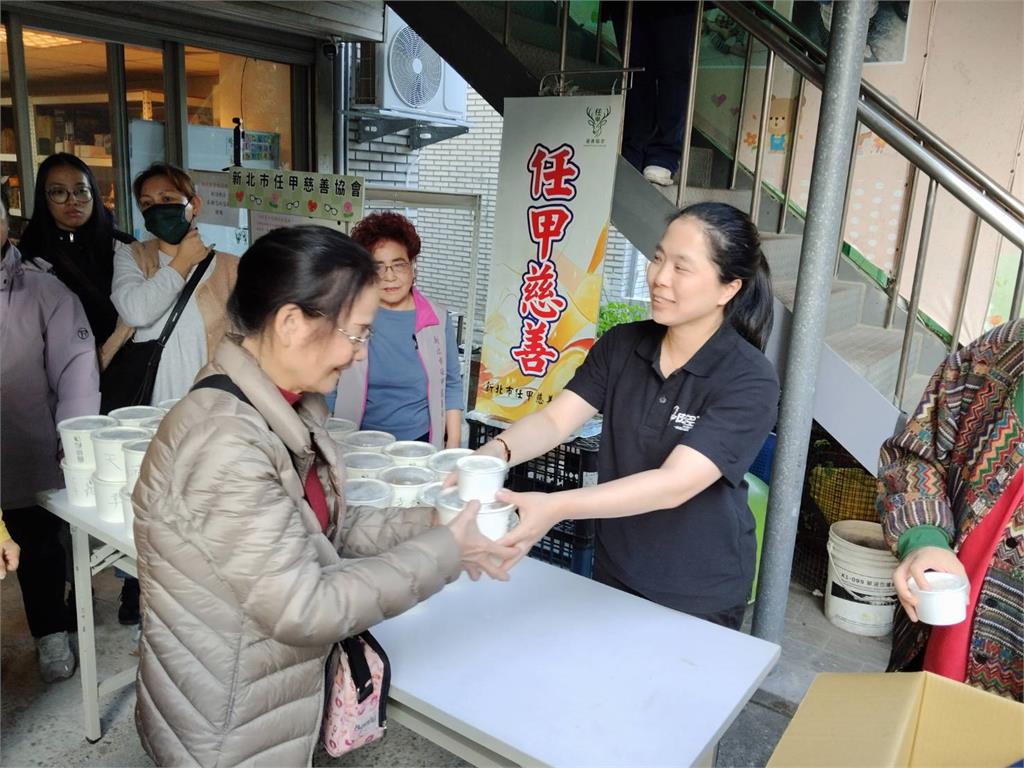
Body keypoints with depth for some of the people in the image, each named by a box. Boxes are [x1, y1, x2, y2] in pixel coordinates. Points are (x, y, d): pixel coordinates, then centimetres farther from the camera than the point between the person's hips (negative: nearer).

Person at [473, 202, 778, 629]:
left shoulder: (750, 382, -22)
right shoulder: (621, 344, -6)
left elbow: (675, 483, -31)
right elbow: (555, 419, -13)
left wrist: (557, 508, -43)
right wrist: (494, 452, -34)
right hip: (612, 572, 5)